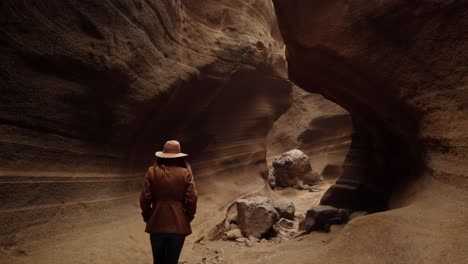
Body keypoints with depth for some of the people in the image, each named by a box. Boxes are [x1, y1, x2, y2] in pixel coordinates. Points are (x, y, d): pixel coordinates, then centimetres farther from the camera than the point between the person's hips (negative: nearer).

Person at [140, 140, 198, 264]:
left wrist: (147, 216, 11)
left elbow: (145, 198, -5)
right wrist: (188, 217, 8)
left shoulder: (153, 171, -5)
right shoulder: (185, 173, -7)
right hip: (178, 225, -1)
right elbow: (191, 199, -9)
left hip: (157, 224, 1)